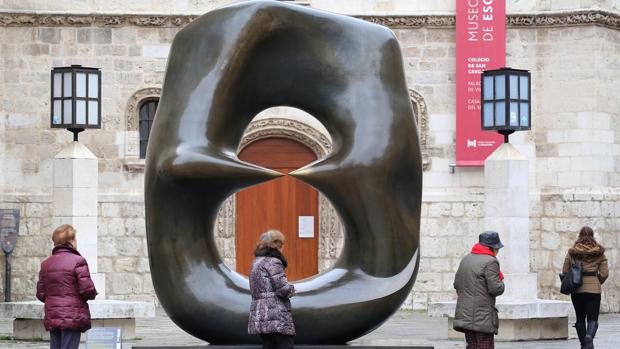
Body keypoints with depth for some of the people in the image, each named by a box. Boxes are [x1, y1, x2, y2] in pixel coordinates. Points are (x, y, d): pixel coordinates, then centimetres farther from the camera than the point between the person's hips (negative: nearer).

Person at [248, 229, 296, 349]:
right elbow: (284, 288, -18)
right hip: (276, 315, -9)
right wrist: (292, 289, 4)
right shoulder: (273, 262, -10)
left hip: (260, 316, 9)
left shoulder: (257, 262, 18)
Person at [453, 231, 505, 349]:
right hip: (483, 316, -8)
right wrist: (501, 280, 4)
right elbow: (496, 289, -15)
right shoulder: (490, 262, -12)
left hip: (464, 314, 8)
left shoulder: (465, 259, 13)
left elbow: (456, 283, 16)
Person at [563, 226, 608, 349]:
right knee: (593, 319, -2)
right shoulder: (599, 252, 0)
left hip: (576, 290, 1)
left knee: (580, 319, 15)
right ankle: (589, 337, -29)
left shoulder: (571, 252, 2)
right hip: (594, 288, -1)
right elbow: (604, 273, -2)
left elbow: (565, 271, 1)